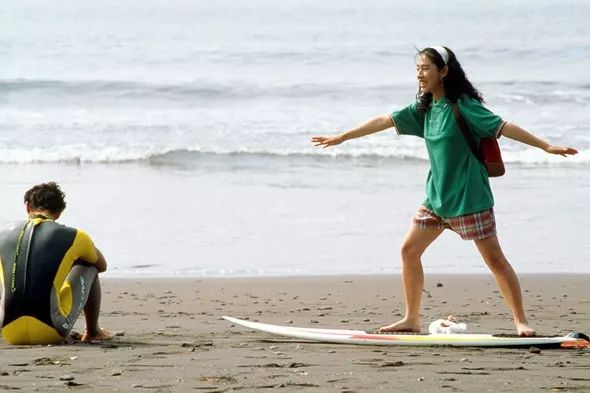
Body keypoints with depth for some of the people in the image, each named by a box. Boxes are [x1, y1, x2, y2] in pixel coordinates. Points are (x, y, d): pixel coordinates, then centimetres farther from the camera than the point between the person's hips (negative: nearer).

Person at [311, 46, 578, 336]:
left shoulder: (463, 106, -15)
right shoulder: (425, 108, 7)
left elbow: (503, 127, -19)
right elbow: (384, 121, 13)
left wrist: (546, 146, -25)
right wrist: (341, 138, 17)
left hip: (469, 197, -7)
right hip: (437, 196, 8)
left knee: (495, 259, -6)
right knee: (409, 250, 6)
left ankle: (521, 321, -1)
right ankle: (411, 319, 16)